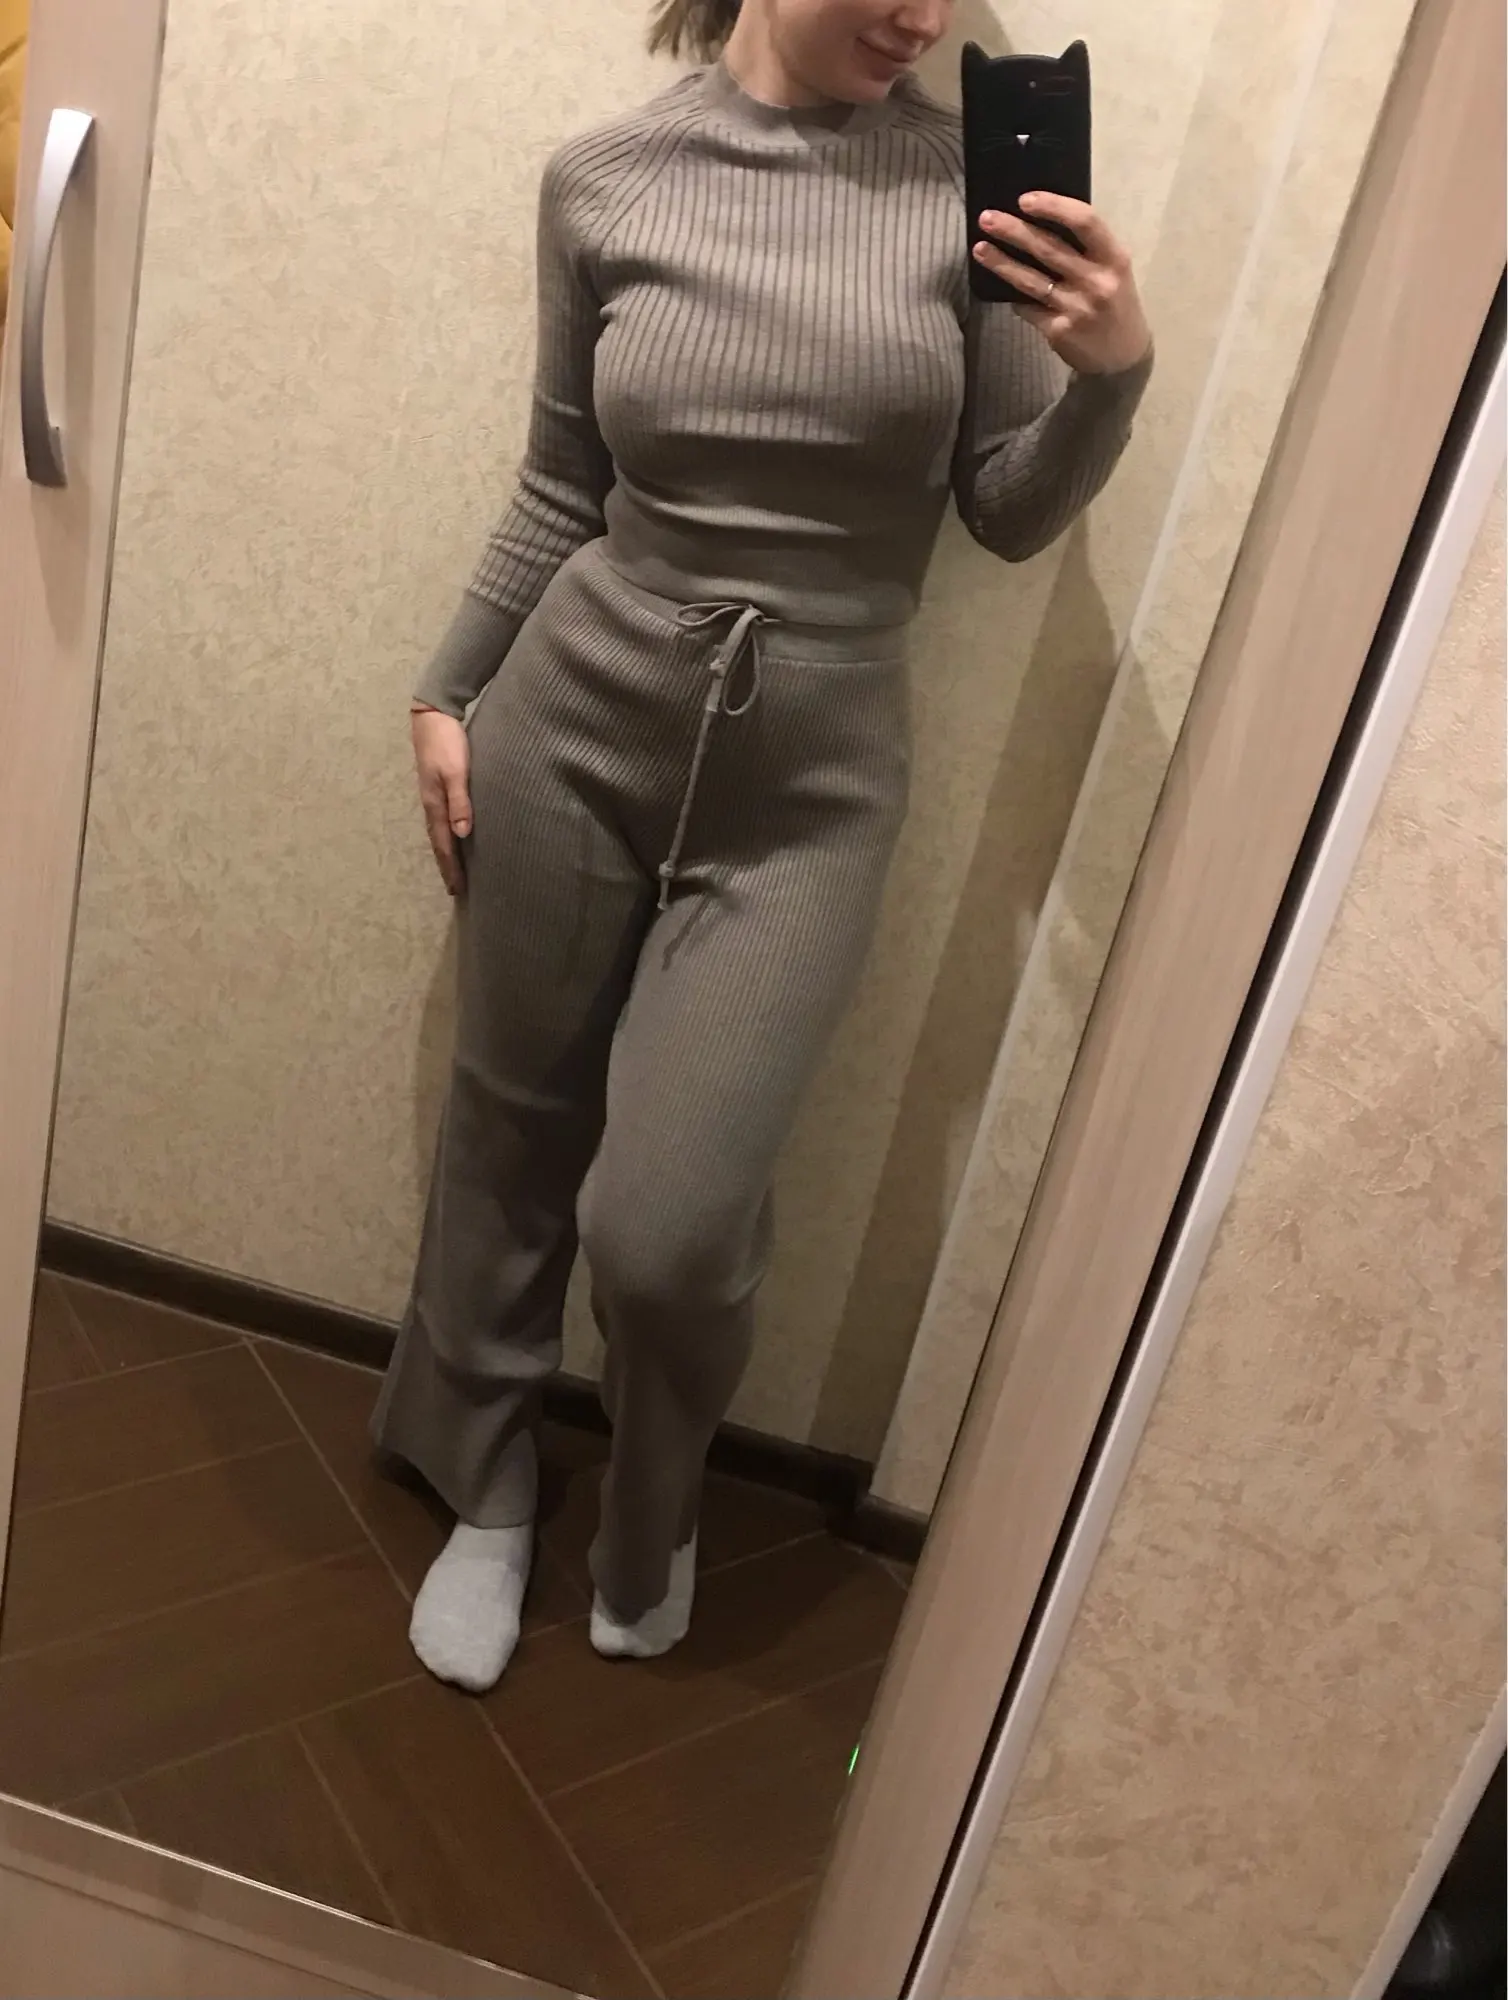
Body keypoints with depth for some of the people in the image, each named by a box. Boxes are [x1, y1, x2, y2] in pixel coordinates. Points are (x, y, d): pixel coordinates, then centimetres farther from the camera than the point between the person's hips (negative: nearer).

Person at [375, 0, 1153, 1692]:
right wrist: (447, 692, 10)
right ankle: (485, 1489, 40)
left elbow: (1010, 515, 0)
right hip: (575, 723, 2)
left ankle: (648, 1528, 28)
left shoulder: (969, 183, -2)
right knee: (510, 1134, 13)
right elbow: (562, 490, 9)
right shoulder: (604, 181, 1)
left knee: (665, 1225, -7)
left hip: (810, 783, -2)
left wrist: (1111, 372, -17)